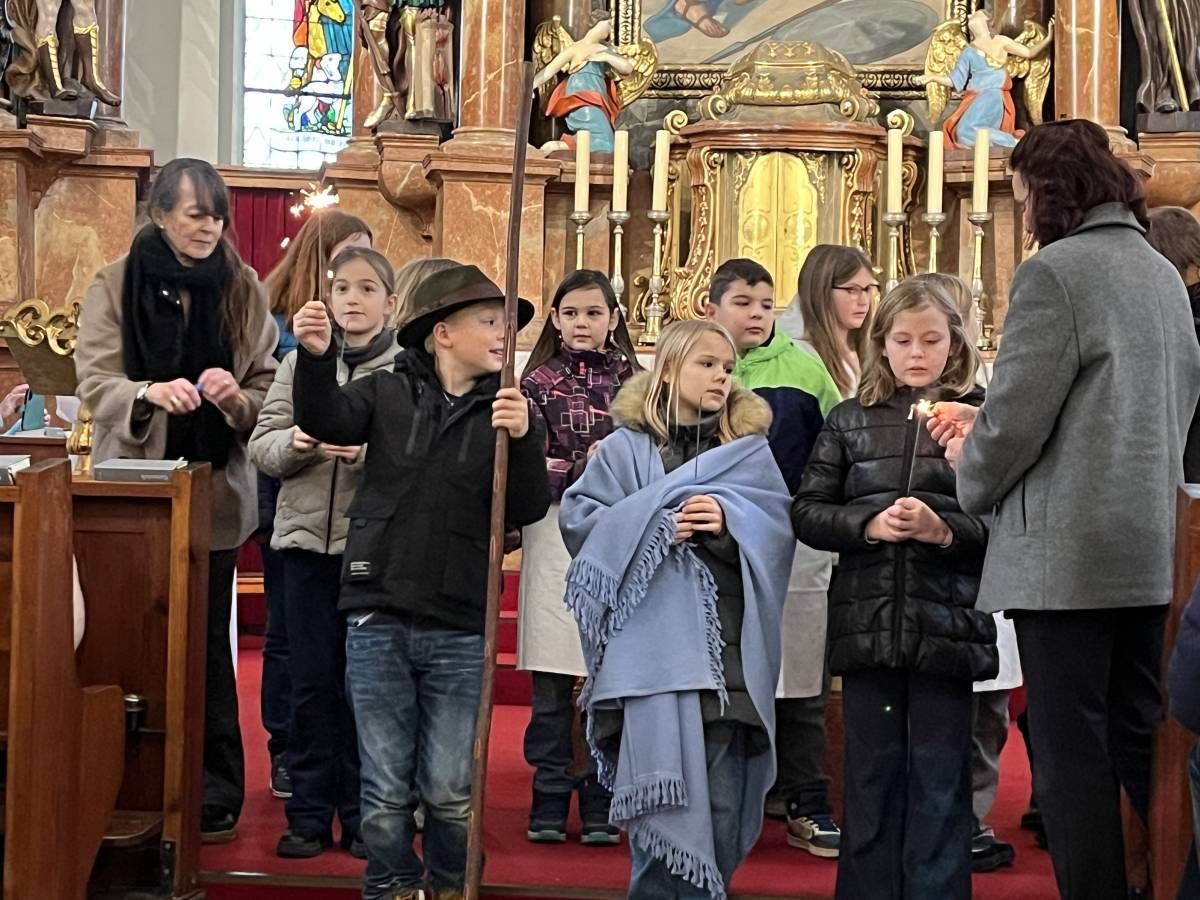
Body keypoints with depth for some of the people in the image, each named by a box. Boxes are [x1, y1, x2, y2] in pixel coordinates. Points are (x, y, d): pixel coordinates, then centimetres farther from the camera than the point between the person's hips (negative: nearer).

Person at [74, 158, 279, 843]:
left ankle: (216, 793, 11)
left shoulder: (243, 289, 2)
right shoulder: (116, 284, -1)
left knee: (207, 643, 2)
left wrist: (235, 397, -21)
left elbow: (268, 391, 2)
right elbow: (94, 382, -7)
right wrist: (150, 393, -27)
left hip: (214, 489, 0)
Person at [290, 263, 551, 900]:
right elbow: (326, 421, -13)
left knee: (450, 792, 7)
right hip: (378, 620, 0)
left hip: (458, 632, 0)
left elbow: (527, 511, -4)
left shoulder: (504, 410, 4)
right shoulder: (389, 392, 4)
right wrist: (317, 357, -30)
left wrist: (522, 440, -22)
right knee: (385, 789, 6)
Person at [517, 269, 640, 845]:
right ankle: (549, 801, 11)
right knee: (552, 686, 2)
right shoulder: (539, 382, 4)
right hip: (556, 533, -1)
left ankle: (599, 803, 14)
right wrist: (585, 469, -17)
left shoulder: (631, 380, 9)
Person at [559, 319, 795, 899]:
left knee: (721, 800, 3)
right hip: (653, 646, -2)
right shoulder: (627, 447, 7)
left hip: (728, 646, 2)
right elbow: (579, 518, -1)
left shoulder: (750, 448, 13)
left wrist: (729, 522, -15)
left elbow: (779, 528, 4)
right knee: (664, 794, -4)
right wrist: (654, 525, -12)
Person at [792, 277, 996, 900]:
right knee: (872, 776, 10)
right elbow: (807, 511, 5)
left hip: (945, 625, -2)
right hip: (868, 625, 2)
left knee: (939, 780, 4)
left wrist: (948, 531, -18)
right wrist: (868, 525, -11)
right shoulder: (850, 421, 9)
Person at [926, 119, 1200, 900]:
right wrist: (982, 421, 17)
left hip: (1067, 550, -8)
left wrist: (972, 469, 5)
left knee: (1072, 752, 0)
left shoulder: (1054, 272, -13)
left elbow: (1017, 419, -16)